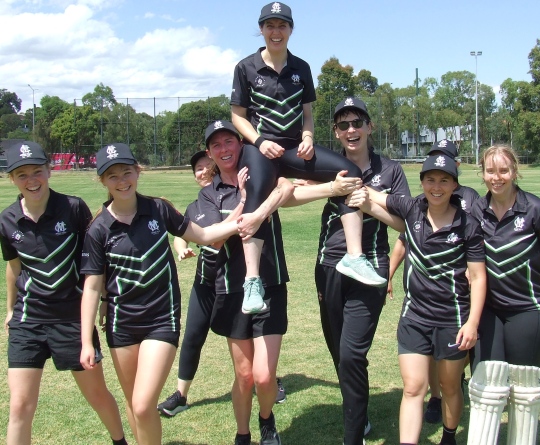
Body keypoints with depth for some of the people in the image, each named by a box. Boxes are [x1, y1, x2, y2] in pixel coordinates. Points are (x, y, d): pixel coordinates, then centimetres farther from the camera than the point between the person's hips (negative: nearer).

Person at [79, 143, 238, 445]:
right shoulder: (99, 229, -6)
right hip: (122, 324, 2)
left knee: (144, 406, -12)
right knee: (134, 405, 15)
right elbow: (92, 287, -3)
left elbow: (203, 235, 6)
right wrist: (87, 342, -5)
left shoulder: (158, 209, -4)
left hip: (162, 319, -1)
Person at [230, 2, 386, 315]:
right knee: (257, 195, -36)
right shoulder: (246, 68, 4)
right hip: (261, 146, -4)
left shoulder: (301, 68, 13)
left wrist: (308, 138, -3)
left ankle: (354, 256, -21)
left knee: (350, 173, -19)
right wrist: (259, 141, -12)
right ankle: (253, 282, -38)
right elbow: (238, 115, 5)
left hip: (295, 147, 4)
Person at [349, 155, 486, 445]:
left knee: (449, 387, 17)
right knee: (413, 389, -1)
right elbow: (371, 198, 7)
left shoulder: (467, 225, -11)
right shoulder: (411, 209, -4)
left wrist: (472, 322, -15)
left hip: (452, 319, -1)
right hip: (414, 317, 2)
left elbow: (478, 277, -8)